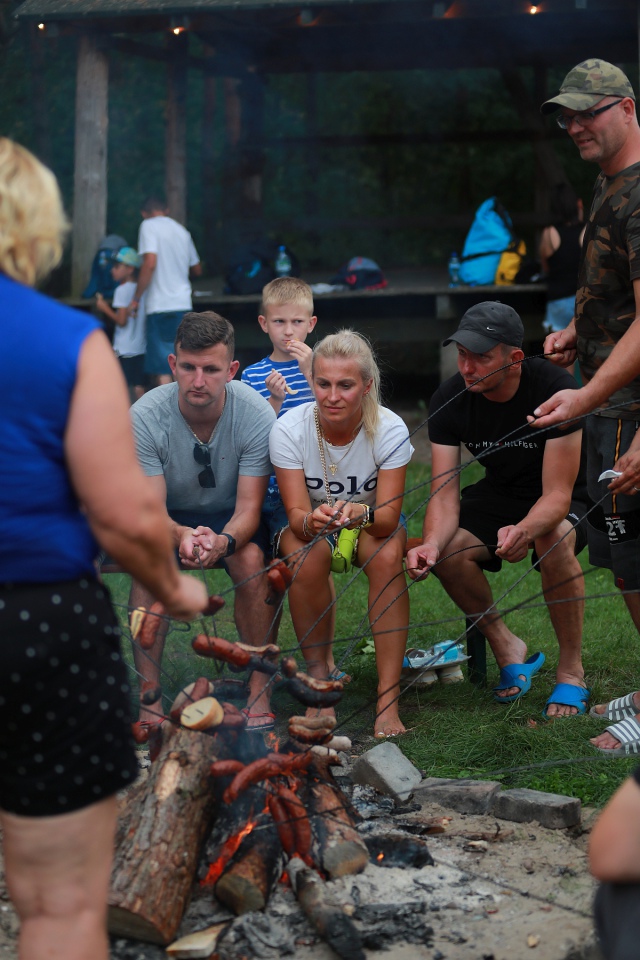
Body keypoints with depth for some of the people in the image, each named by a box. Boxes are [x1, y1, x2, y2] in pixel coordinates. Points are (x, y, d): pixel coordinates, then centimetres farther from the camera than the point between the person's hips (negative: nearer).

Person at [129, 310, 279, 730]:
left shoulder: (256, 414, -23)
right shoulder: (144, 417, -24)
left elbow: (248, 510, -23)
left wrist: (222, 541, -47)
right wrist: (182, 535, -49)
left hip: (230, 518, 0)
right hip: (168, 520, 0)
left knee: (252, 558, -32)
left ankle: (260, 694, -22)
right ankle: (149, 696, -25)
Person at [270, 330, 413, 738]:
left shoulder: (389, 430, -23)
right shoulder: (290, 429, -22)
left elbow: (388, 515, -28)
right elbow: (297, 513, -25)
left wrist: (359, 513, -51)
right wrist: (313, 520, -49)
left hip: (374, 524, 0)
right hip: (309, 525, 0)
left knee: (387, 556, -34)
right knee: (308, 556, -34)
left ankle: (388, 701, -32)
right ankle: (320, 672, -12)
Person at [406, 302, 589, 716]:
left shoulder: (555, 387, -29)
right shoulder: (449, 399, -17)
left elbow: (557, 495, -30)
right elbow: (445, 494, -19)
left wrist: (524, 530, -53)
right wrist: (432, 544, -41)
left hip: (566, 498, -4)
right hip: (501, 492, 4)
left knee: (554, 540, -38)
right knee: (448, 553, -25)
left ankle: (572, 671, -17)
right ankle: (508, 649, 0)